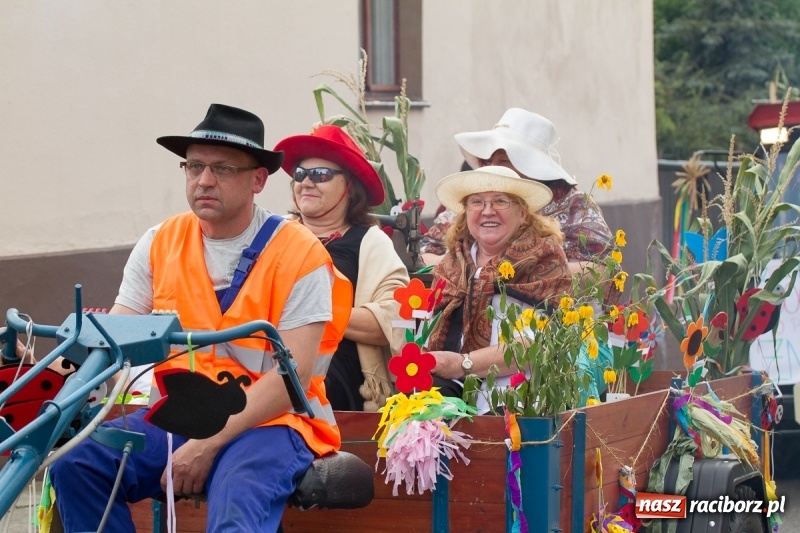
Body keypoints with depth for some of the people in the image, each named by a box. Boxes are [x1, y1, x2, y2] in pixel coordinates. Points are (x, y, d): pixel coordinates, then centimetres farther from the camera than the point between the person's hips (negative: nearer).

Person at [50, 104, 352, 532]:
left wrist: (208, 445, -22)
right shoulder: (160, 243, 6)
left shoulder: (298, 255, -8)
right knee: (75, 463, -17)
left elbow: (292, 376, -14)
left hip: (267, 422, -5)